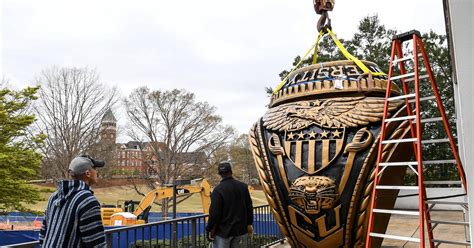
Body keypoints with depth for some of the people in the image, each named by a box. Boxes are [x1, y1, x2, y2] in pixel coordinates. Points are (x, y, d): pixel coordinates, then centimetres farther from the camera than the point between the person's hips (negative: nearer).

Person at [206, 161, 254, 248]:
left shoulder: (218, 190, -18)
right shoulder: (243, 186, 1)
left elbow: (214, 212, -18)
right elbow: (249, 207, 6)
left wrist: (210, 229, -6)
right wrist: (249, 224, 16)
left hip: (223, 230, -5)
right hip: (240, 228, 5)